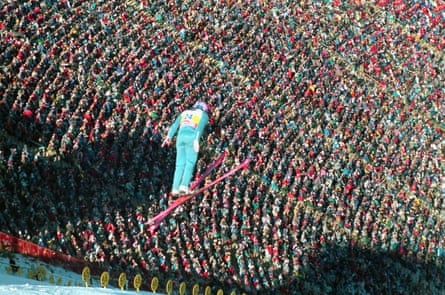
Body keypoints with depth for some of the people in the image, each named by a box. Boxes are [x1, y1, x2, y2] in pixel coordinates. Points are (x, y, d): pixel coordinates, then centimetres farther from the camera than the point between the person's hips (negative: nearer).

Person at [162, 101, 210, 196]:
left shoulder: (184, 112, 30)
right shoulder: (204, 115, 17)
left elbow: (175, 125, 15)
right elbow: (199, 127, -4)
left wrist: (169, 136, 7)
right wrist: (196, 140, -15)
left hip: (180, 136, 4)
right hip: (191, 137, -4)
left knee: (180, 164, 6)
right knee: (190, 162, -5)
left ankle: (175, 188, -2)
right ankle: (184, 185, -21)